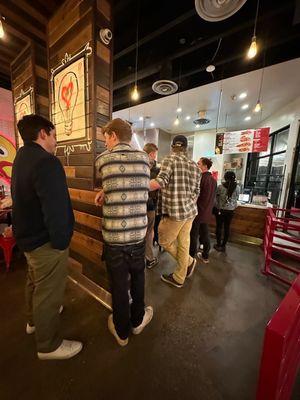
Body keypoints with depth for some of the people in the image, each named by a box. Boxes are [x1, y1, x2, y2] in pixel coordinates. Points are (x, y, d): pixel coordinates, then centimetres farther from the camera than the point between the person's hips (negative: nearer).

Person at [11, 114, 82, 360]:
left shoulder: (21, 158, 10)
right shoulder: (46, 162, -23)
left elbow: (24, 200, 13)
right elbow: (55, 208, -29)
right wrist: (61, 241, -17)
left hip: (29, 235, 10)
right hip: (46, 241, -10)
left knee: (36, 282, 28)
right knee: (49, 292, 8)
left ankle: (35, 320, 53)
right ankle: (49, 346, 31)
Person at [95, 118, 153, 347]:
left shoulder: (103, 160, -4)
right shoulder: (144, 158, 3)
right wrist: (107, 192, 8)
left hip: (113, 235, -2)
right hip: (138, 233, 2)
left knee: (118, 283, 16)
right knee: (138, 278, 23)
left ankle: (122, 331, 41)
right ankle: (137, 321, 46)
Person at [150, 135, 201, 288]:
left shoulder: (169, 159, -9)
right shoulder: (195, 166, 11)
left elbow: (160, 182, -24)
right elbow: (196, 192, 14)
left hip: (175, 212, -7)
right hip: (190, 211, 8)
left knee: (165, 241, 15)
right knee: (183, 244, 16)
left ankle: (189, 262, 31)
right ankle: (179, 278, 33)